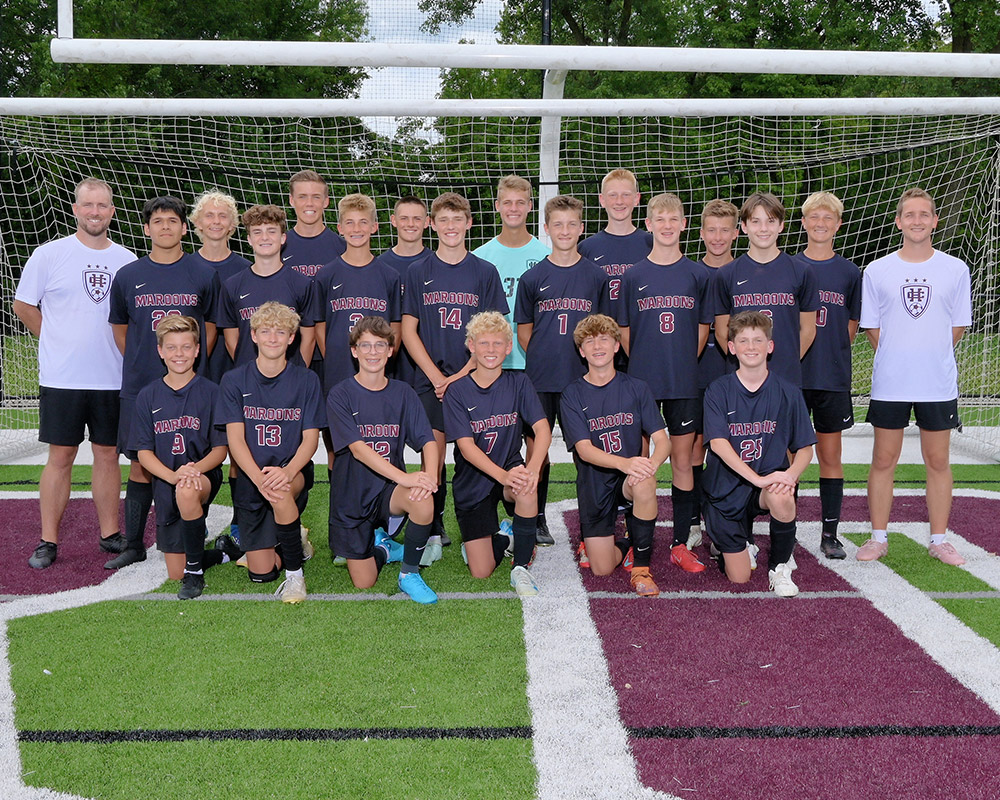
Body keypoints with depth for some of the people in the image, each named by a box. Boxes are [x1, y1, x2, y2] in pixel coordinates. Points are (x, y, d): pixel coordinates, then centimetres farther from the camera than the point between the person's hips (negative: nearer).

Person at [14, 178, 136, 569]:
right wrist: (58, 341, 7)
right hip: (61, 377, -2)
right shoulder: (49, 254, -1)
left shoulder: (128, 261, 6)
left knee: (107, 453, 9)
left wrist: (125, 350, 7)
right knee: (61, 455, 1)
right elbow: (23, 306, 6)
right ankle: (48, 541, 9)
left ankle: (110, 534, 20)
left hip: (113, 378, 3)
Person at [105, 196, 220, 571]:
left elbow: (210, 327, 9)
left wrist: (192, 367, 5)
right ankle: (133, 545, 15)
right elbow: (119, 327, 16)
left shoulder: (204, 275, 3)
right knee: (140, 465, 5)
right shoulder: (127, 277, 6)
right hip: (139, 388, 1)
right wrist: (139, 366, 10)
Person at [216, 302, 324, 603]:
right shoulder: (234, 380, 1)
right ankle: (295, 540, 32)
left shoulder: (306, 381, 1)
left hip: (294, 472, -2)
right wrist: (259, 477, -26)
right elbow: (235, 438, -7)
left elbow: (311, 438, -6)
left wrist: (287, 471, -27)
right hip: (250, 477, 2)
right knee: (261, 573, -3)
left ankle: (295, 573, -20)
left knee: (281, 492, -40)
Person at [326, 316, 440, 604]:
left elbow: (428, 441, -7)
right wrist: (404, 477, -33)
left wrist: (430, 475, -30)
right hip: (352, 497, -1)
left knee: (423, 502, -34)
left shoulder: (403, 393, 2)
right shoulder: (341, 395, -9)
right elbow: (357, 449, -20)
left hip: (389, 490, 2)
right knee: (364, 583, -3)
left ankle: (409, 574, -9)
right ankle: (383, 547, 33)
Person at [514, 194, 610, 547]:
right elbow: (524, 331, 9)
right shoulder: (532, 278, 5)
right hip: (540, 380, 0)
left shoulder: (596, 276, 6)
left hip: (585, 378, 0)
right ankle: (537, 519, 17)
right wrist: (544, 358, 0)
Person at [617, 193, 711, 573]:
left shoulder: (697, 274, 5)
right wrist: (644, 364, 2)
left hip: (684, 383, 1)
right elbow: (624, 331, 7)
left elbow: (703, 327, 9)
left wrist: (684, 364, 4)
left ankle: (680, 544, 12)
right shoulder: (634, 275, 3)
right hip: (641, 381, 0)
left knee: (683, 459, 4)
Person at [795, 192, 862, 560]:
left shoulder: (850, 272, 5)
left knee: (830, 456, 5)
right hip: (792, 375, 0)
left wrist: (831, 356, 2)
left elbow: (851, 326, 11)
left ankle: (830, 534, 13)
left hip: (833, 377, 1)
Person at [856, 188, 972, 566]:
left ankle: (938, 540, 18)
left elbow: (958, 326, 9)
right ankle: (879, 538, 16)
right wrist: (897, 360, 3)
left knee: (938, 461, 7)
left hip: (939, 383, 0)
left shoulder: (956, 269, 2)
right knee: (883, 460, 5)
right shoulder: (877, 271, 1)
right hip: (889, 383, 0)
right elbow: (872, 327, 7)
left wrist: (931, 359, 6)